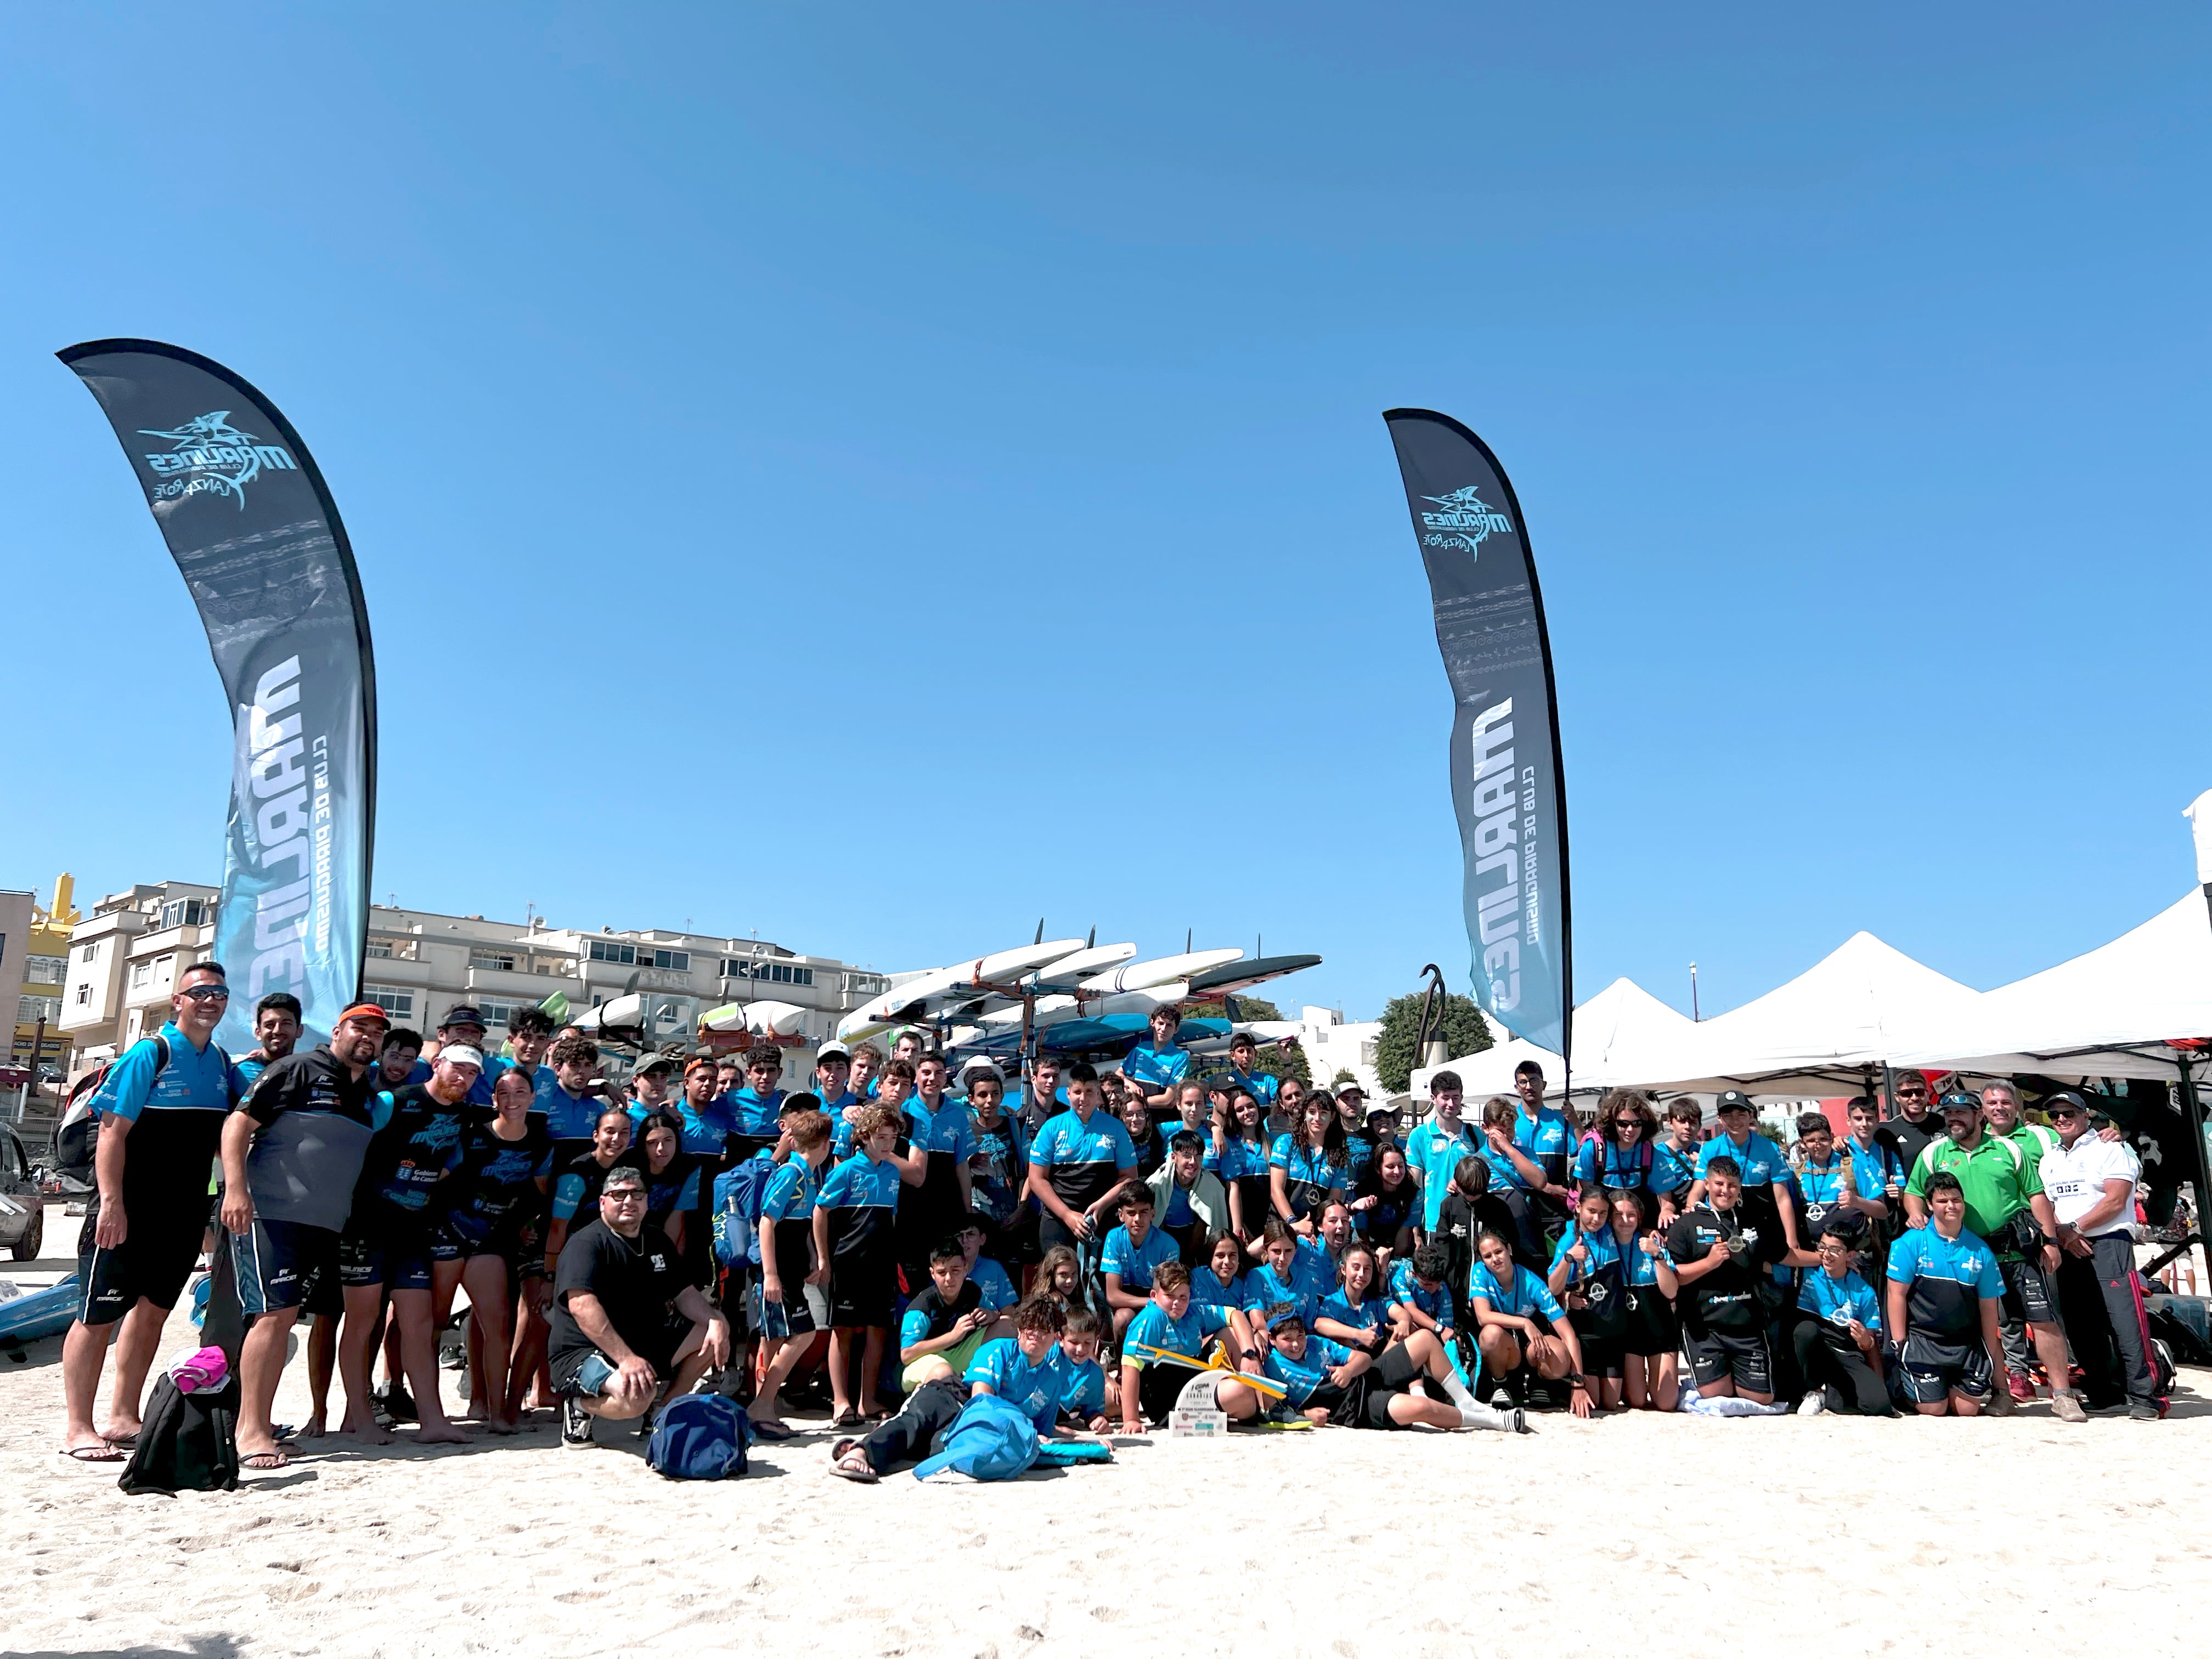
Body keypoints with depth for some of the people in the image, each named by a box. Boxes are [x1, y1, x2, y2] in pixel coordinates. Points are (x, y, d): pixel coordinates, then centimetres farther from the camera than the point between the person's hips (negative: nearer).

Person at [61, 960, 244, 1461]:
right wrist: (111, 1203, -21)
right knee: (100, 1314, -1)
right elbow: (113, 1131, -15)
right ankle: (77, 1429, 8)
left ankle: (123, 1419, 23)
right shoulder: (150, 1053, -11)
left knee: (152, 1310, 13)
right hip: (128, 1211, -7)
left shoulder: (222, 1063, 9)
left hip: (183, 1213, 7)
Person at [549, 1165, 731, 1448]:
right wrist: (626, 1358, -35)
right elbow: (581, 1305, -28)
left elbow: (683, 1292, 11)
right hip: (584, 1354, -8)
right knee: (637, 1395, -36)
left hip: (646, 1344, 8)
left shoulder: (658, 1241, 12)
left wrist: (716, 1321, -11)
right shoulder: (586, 1244, -13)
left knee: (714, 1332, -5)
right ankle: (580, 1405, -4)